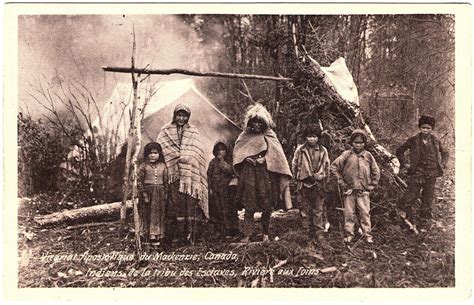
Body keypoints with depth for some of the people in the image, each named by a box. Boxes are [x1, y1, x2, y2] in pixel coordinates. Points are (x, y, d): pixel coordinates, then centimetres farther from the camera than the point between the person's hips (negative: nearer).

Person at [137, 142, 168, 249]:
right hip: (148, 193, -3)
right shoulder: (143, 166, -3)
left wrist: (166, 195, 5)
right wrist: (144, 194, -13)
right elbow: (139, 181, -7)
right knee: (147, 216, 2)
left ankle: (157, 239, 14)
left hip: (160, 195, 3)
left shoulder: (163, 166, 6)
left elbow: (166, 182, 9)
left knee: (160, 216, 6)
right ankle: (148, 239, 10)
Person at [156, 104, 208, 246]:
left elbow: (197, 154, 9)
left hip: (190, 174, 1)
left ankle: (191, 237, -3)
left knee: (191, 203, -6)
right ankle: (169, 236, 1)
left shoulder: (194, 133, 16)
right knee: (171, 204, -6)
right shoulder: (166, 131, 14)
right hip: (172, 174, 0)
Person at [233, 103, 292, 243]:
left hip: (267, 174, 0)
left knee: (267, 206, 2)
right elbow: (237, 152, 8)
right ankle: (246, 235, -3)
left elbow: (277, 154, 1)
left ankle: (265, 234, 15)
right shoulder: (245, 136, 11)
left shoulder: (270, 136, 9)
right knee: (249, 206, -5)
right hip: (249, 175, 0)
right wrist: (246, 159, -9)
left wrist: (265, 159, -13)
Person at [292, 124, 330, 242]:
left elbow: (327, 167, 12)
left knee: (319, 209, 2)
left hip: (318, 184, 0)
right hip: (303, 184, 0)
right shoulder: (300, 150, 0)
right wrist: (298, 177, 5)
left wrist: (324, 180, 8)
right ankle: (308, 231, 15)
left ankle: (319, 232, 8)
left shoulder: (323, 151, 4)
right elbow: (294, 165, 7)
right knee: (305, 208, 5)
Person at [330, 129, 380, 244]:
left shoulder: (368, 156, 4)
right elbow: (334, 167, -2)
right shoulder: (346, 155, -2)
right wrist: (341, 183, -3)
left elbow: (376, 172, 12)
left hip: (363, 191, 1)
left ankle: (368, 235, 12)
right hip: (349, 190, 0)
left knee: (365, 213, 2)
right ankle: (349, 234, 15)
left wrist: (371, 186, 6)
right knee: (349, 213, 4)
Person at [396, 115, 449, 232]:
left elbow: (445, 153, 21)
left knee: (427, 202, 7)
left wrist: (442, 165, 8)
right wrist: (404, 164, 1)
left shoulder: (435, 141, 4)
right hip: (416, 174, -2)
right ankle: (413, 221, 15)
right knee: (409, 200, -6)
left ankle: (424, 225, 19)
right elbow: (399, 151, 8)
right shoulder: (413, 140, -3)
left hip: (431, 175, 2)